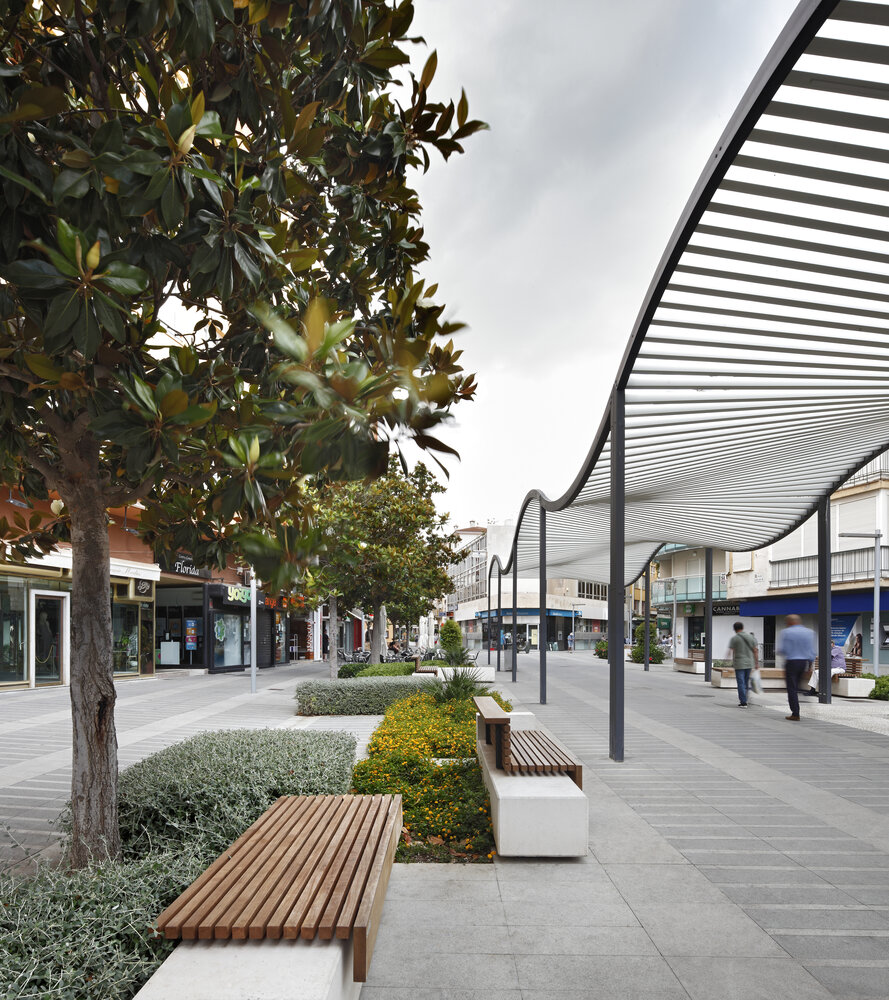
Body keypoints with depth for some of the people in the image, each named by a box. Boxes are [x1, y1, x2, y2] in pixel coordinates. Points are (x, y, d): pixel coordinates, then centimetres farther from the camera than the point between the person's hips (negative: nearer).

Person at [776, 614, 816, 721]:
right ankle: (795, 712, 17)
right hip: (804, 662, 5)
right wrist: (810, 664, 10)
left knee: (792, 688, 0)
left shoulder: (786, 632, -7)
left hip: (791, 662, -5)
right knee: (796, 687, 17)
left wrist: (777, 651, 13)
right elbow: (812, 651, 4)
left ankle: (795, 714, -2)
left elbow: (782, 650, -8)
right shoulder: (809, 632, 5)